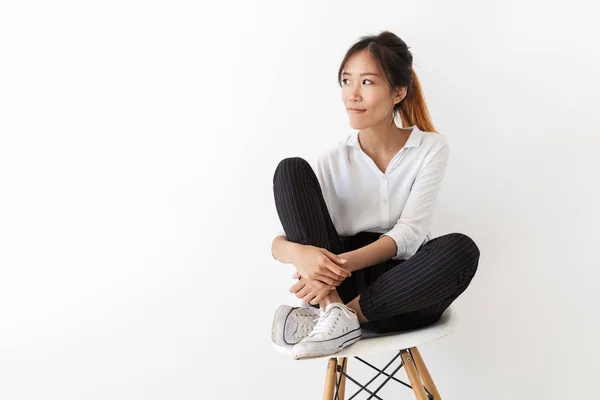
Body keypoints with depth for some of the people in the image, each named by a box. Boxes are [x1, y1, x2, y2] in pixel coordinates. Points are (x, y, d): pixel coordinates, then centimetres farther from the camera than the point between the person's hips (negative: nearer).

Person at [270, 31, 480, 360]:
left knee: (461, 249, -33)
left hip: (402, 291, -1)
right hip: (339, 285, 2)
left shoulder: (431, 148, -1)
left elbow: (408, 234, -14)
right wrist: (298, 252, -31)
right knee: (291, 169, -13)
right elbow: (278, 243, -5)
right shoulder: (334, 160, 2)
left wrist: (343, 264, -30)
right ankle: (331, 310, -26)